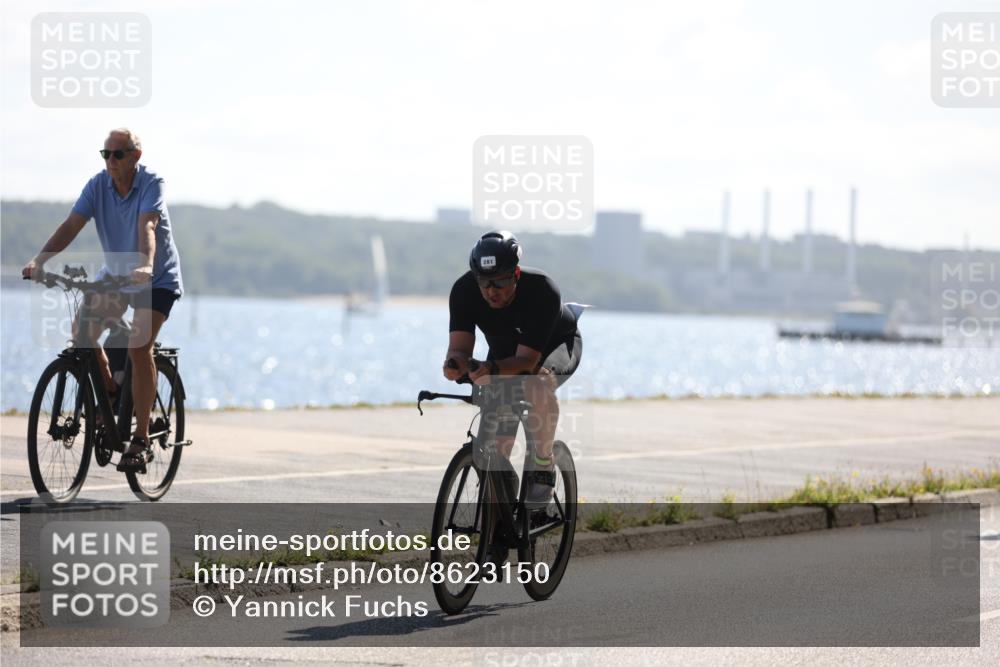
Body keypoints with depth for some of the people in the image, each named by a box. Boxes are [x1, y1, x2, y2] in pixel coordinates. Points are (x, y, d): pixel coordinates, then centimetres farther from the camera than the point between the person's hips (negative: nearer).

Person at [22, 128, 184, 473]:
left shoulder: (151, 183, -21)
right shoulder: (98, 185, -10)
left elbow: (147, 227, -37)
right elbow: (71, 225, -19)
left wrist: (145, 266, -55)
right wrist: (39, 260, -33)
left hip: (157, 279, -5)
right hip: (115, 274, 5)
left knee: (139, 347, -21)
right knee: (82, 328, -14)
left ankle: (141, 440, -18)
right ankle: (110, 393, 12)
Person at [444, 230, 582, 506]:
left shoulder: (541, 290, -37)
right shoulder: (464, 290, -27)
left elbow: (527, 359, -42)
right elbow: (460, 346, -32)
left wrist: (493, 369, -61)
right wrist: (455, 363, -56)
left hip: (557, 344, -4)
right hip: (504, 351, 4)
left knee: (537, 382, -39)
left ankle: (543, 468, -21)